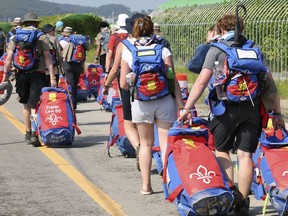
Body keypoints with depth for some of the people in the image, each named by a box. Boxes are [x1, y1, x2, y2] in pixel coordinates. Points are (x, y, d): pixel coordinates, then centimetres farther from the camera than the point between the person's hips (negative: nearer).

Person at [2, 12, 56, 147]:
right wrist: (52, 77, -8)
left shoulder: (17, 36, 6)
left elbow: (9, 58, 1)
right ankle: (35, 133, -20)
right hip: (37, 74, -3)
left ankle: (28, 134, 25)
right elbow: (47, 57, -7)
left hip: (21, 74, 3)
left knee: (26, 105, 17)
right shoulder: (42, 37, -1)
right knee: (35, 106, -4)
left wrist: (5, 75, 6)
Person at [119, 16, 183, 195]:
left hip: (141, 104, 1)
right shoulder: (163, 50, -3)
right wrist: (180, 102, 1)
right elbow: (173, 80, -7)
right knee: (166, 143, 3)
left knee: (146, 143, 13)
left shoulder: (128, 52, -2)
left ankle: (146, 185, 16)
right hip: (164, 101, -1)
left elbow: (123, 84, -3)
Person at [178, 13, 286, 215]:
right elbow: (270, 82, 9)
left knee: (222, 150, 14)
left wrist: (187, 109, -4)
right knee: (245, 154, 6)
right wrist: (277, 113, 11)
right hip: (253, 107, 3)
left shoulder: (217, 48, 4)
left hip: (228, 106, -3)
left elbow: (202, 81, -5)